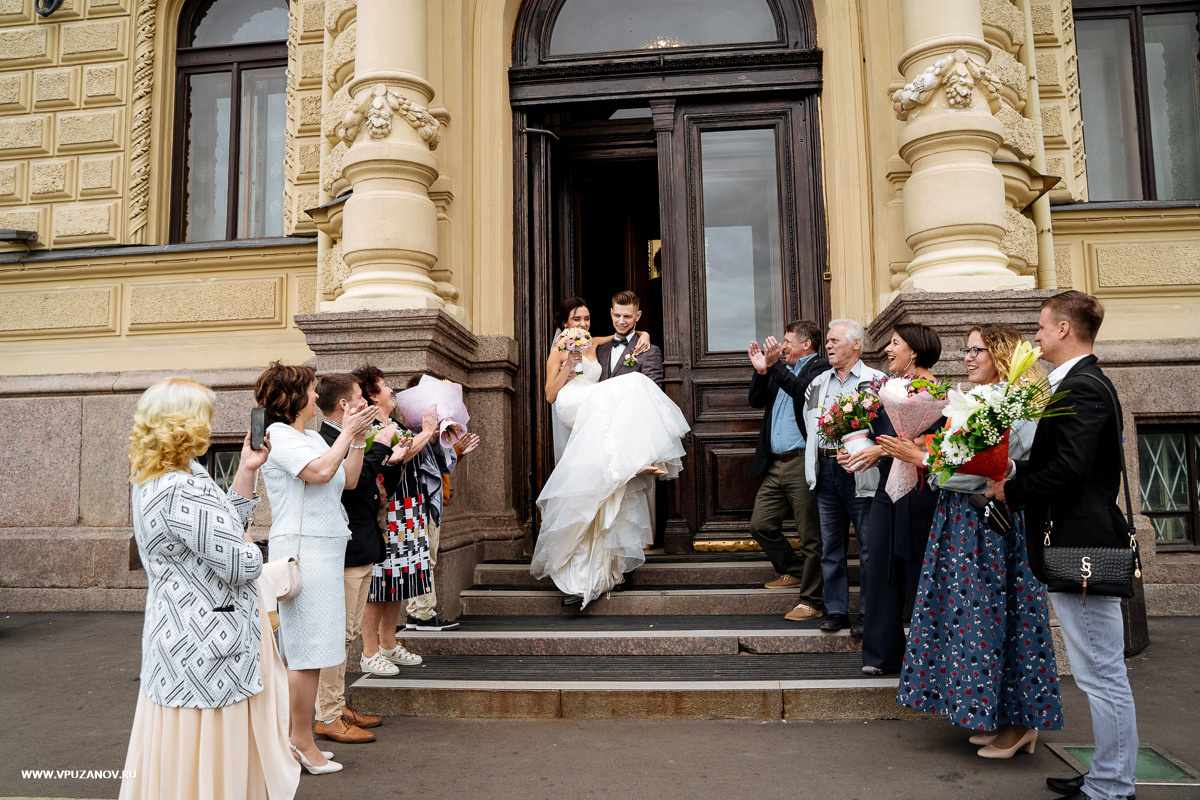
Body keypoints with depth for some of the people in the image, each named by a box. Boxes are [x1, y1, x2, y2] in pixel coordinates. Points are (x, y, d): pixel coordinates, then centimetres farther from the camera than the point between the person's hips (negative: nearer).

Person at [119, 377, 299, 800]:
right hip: (208, 637, -10)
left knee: (176, 756, 21)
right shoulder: (183, 492, -26)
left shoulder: (152, 481, 8)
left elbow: (230, 522, 13)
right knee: (207, 752, 5)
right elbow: (240, 564, -23)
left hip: (176, 633, 10)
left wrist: (246, 471, 5)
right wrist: (253, 552, -1)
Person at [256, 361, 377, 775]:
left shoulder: (314, 437, 18)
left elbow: (348, 480, 14)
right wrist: (347, 433, -12)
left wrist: (359, 437, 7)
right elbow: (320, 471, -23)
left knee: (306, 650, 13)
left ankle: (293, 735, 22)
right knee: (308, 650, -4)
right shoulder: (278, 435, -8)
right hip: (302, 550, -9)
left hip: (325, 550, 9)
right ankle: (302, 742, 7)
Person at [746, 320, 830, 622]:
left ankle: (812, 601, 10)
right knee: (760, 524, 12)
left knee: (810, 535, -1)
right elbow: (756, 401, 15)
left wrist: (775, 366, -25)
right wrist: (761, 371, 1)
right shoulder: (782, 369, 19)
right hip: (775, 464, 8)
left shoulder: (820, 368, -4)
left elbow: (804, 392, -22)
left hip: (802, 463, -8)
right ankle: (794, 571, 33)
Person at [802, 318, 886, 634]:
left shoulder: (876, 380, -1)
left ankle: (868, 614, 12)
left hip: (859, 473, -5)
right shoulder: (818, 383, 17)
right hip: (824, 470, 6)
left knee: (869, 548, 1)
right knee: (831, 546, 10)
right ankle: (836, 611, 20)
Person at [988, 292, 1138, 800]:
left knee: (1102, 676, 1)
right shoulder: (1082, 384, 15)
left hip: (1082, 548, -11)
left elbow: (1068, 468, -25)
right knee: (1099, 674, 18)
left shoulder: (1083, 388, -18)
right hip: (1076, 546, 11)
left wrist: (1011, 490, -13)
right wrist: (1016, 482, 5)